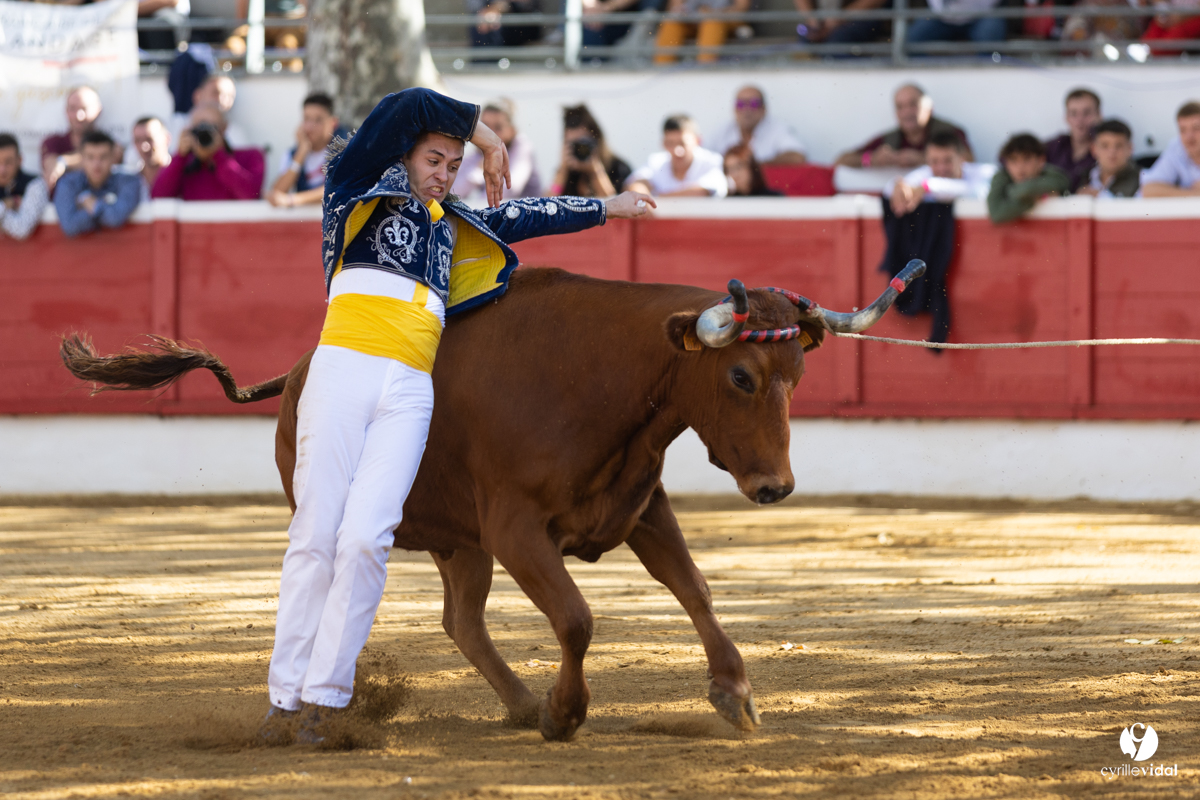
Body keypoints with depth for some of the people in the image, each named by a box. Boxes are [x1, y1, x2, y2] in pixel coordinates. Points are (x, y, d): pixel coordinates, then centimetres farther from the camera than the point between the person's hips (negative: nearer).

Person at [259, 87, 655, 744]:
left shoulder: (452, 225, 26)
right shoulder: (362, 191, 12)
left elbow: (523, 216, 40)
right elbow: (403, 109, 1)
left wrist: (607, 208, 49)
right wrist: (481, 129, 11)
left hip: (410, 393, 4)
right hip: (343, 368, -4)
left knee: (367, 537, -11)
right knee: (316, 533, -8)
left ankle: (325, 694, -7)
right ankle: (285, 694, -5)